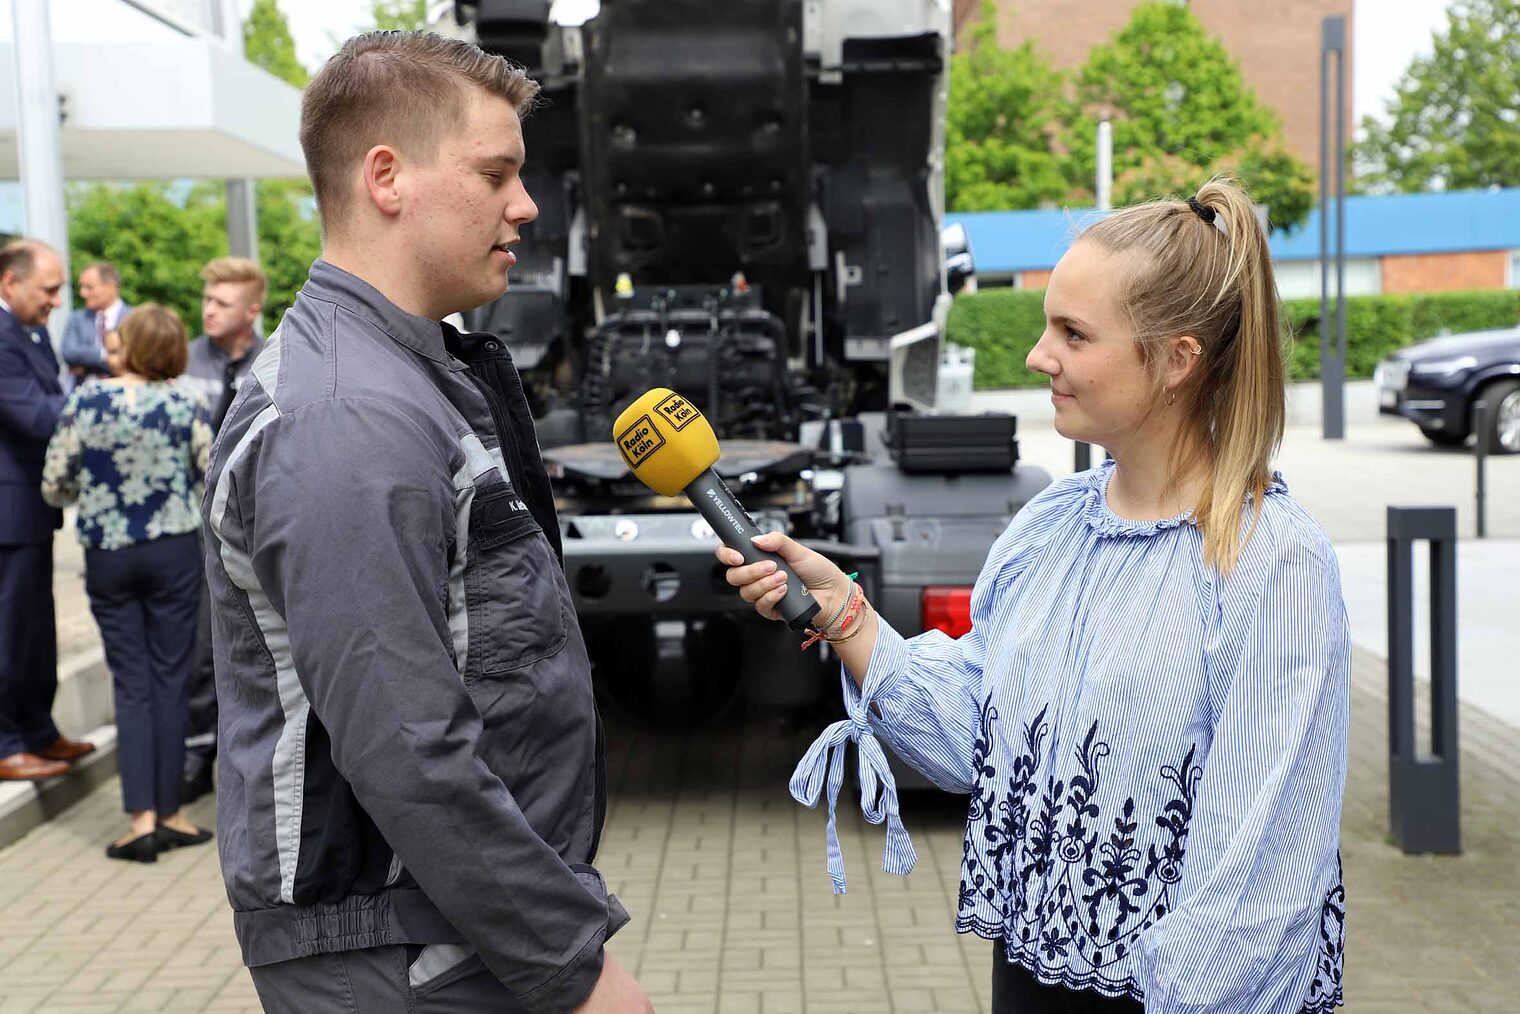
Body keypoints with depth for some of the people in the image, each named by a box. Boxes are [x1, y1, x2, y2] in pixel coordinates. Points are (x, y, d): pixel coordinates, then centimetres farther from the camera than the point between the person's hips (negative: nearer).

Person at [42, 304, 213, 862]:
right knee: (169, 679, 8)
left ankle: (142, 816, 0)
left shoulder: (84, 403, -6)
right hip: (174, 551, -1)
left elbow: (54, 488, -1)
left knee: (130, 684, 7)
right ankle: (168, 812, 13)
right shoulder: (185, 404, -8)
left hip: (106, 555, 1)